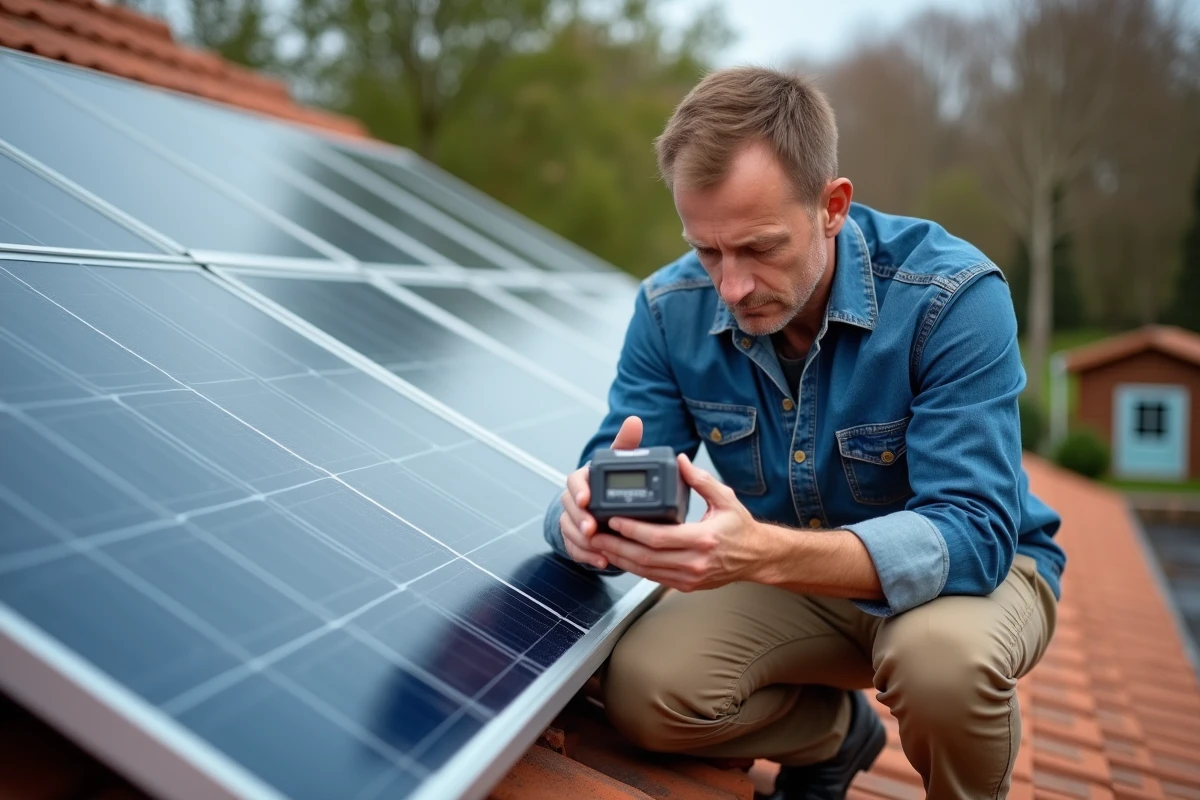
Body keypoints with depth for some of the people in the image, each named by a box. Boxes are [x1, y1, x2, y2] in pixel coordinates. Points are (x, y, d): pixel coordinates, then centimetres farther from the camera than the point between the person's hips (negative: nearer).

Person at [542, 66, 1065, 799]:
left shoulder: (952, 297, -26)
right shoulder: (672, 311, -13)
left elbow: (971, 532, -32)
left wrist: (767, 554, -49)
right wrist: (593, 515, -40)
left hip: (980, 565, -2)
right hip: (796, 577, 3)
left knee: (944, 653, -37)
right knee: (642, 689, -21)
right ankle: (838, 733, 11)